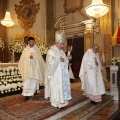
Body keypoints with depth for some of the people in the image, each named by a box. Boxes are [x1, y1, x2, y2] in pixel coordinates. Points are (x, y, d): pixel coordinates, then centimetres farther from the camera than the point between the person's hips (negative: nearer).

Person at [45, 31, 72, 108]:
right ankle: (56, 102, 10)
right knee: (56, 87, -2)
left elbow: (66, 60, 14)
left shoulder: (61, 51, 15)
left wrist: (64, 60, -7)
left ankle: (61, 101, 20)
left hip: (62, 74, 8)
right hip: (55, 74, -8)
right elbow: (50, 62, -21)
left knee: (63, 86, 9)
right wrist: (59, 60, -18)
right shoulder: (51, 51, -10)